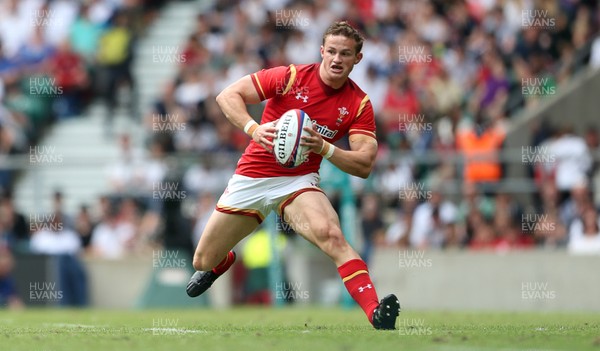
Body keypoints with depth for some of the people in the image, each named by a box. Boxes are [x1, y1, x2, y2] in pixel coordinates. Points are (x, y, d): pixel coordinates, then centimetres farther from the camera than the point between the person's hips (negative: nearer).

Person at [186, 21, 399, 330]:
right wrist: (253, 128, -27)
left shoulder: (360, 104, -5)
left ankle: (376, 313, -42)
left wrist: (323, 148, -26)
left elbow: (364, 165, -10)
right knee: (203, 261, 8)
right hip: (251, 176, 1)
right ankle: (225, 261, 48)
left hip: (299, 182, -1)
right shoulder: (291, 76, -10)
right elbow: (228, 96, -9)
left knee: (330, 235, -34)